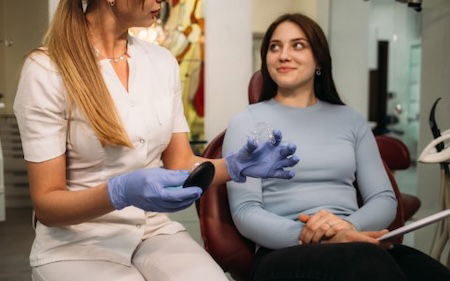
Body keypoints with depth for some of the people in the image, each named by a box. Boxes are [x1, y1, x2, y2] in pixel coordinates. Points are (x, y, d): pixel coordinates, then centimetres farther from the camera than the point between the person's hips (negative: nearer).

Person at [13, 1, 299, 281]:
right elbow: (46, 203, -12)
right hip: (78, 244, -4)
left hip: (155, 231, 4)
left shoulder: (163, 62, 3)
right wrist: (120, 192, -29)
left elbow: (179, 163, 6)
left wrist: (234, 166, -13)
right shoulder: (47, 70, -13)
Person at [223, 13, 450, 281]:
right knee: (367, 259, -36)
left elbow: (384, 199, 11)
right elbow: (245, 212, -4)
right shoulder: (247, 123, 7)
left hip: (358, 246, 4)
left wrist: (348, 226, -12)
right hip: (287, 253, -4)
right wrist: (314, 237, -20)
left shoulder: (351, 119, 17)